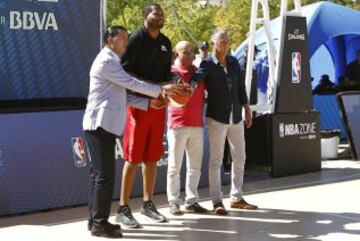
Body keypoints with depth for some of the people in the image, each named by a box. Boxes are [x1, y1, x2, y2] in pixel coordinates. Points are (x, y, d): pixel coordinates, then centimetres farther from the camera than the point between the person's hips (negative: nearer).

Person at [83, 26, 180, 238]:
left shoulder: (112, 62, 22)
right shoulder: (106, 61, -10)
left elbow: (123, 95, 18)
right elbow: (132, 83, -14)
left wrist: (148, 102, 9)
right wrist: (161, 90, -7)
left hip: (104, 125, 10)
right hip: (101, 124, -10)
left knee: (99, 173, 12)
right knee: (105, 175, -9)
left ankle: (95, 220, 17)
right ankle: (99, 223, -5)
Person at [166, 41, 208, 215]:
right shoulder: (173, 72, -1)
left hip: (197, 125, 5)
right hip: (178, 125, -5)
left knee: (195, 166, 7)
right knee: (175, 166, 0)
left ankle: (191, 201, 14)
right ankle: (173, 202, 6)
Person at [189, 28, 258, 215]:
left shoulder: (234, 62, 9)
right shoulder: (208, 64, -7)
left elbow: (241, 87, 14)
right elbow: (197, 76, -27)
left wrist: (247, 109, 13)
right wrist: (191, 86, -49)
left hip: (236, 117, 6)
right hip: (217, 118, -6)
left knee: (239, 158, 11)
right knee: (216, 160, -2)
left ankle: (236, 197, 22)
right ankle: (217, 201, 2)